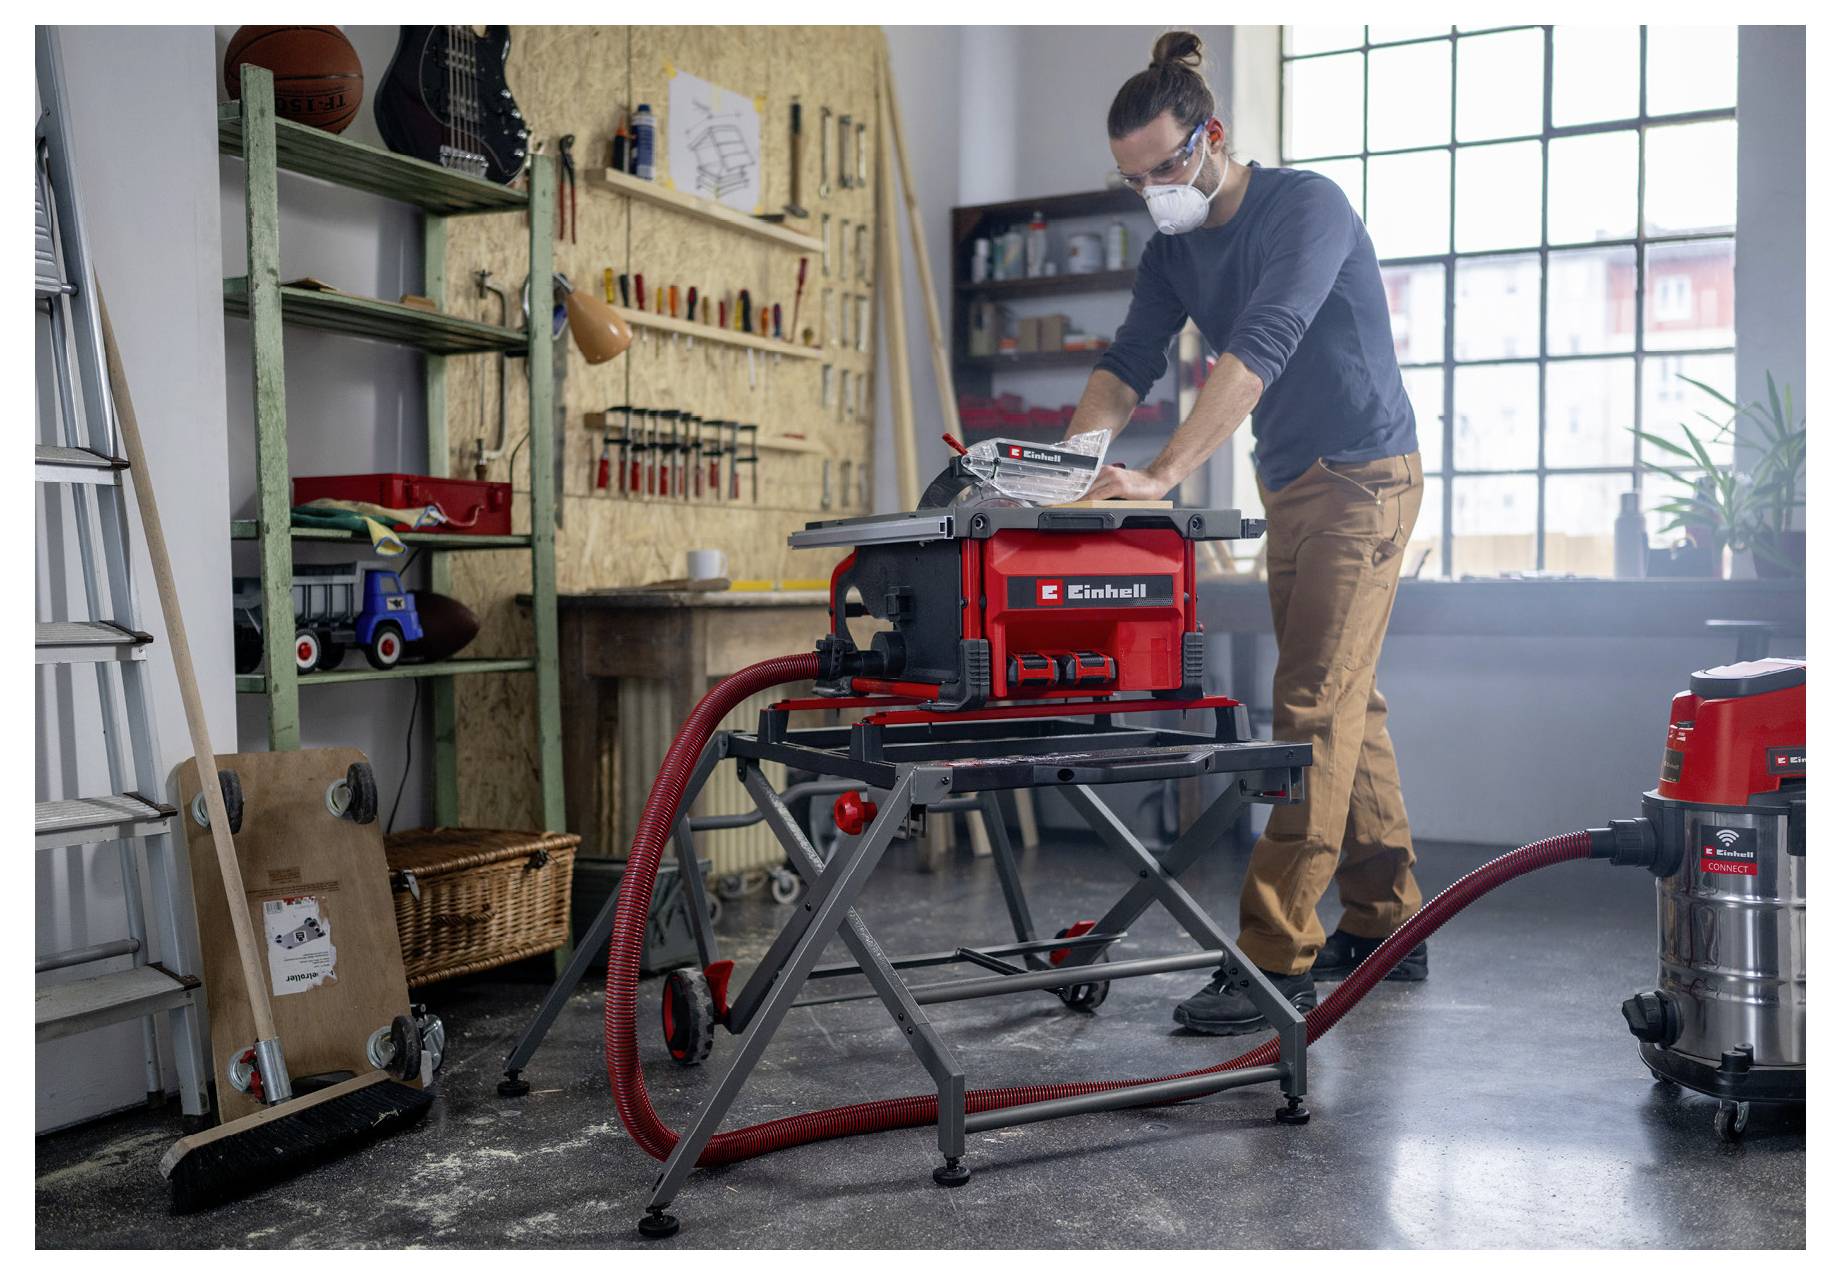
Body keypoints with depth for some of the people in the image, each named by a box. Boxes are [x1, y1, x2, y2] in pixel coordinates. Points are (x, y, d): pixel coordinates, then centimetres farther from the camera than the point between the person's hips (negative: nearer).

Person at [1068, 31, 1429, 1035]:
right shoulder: (1174, 250, 7)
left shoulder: (1306, 207, -17)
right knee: (1343, 702, 10)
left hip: (1363, 477, -8)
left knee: (1314, 706, -13)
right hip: (1290, 490, 8)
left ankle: (1279, 957, -11)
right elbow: (1129, 364, -1)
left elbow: (1259, 351, -30)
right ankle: (1384, 926, 20)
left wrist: (1159, 476, -40)